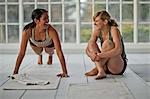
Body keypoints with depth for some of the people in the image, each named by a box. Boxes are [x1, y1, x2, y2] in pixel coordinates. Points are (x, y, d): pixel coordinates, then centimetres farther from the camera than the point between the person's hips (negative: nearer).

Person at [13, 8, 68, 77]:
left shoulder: (51, 31, -45)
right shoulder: (27, 31, -43)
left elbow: (59, 52, -43)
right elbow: (22, 53, -37)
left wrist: (65, 72, -46)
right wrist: (15, 72, -37)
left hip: (49, 44, -1)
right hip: (35, 44, 1)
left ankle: (50, 55, 58)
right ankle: (40, 55, 62)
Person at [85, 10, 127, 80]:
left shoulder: (114, 30, -18)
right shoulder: (98, 31, 0)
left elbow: (119, 50, -33)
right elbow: (90, 43, -11)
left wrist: (101, 55, -41)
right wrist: (92, 53, -34)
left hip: (119, 67, -6)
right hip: (106, 66, 6)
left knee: (108, 43, -28)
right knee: (89, 49, -11)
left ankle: (96, 69, -19)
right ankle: (101, 71, -29)